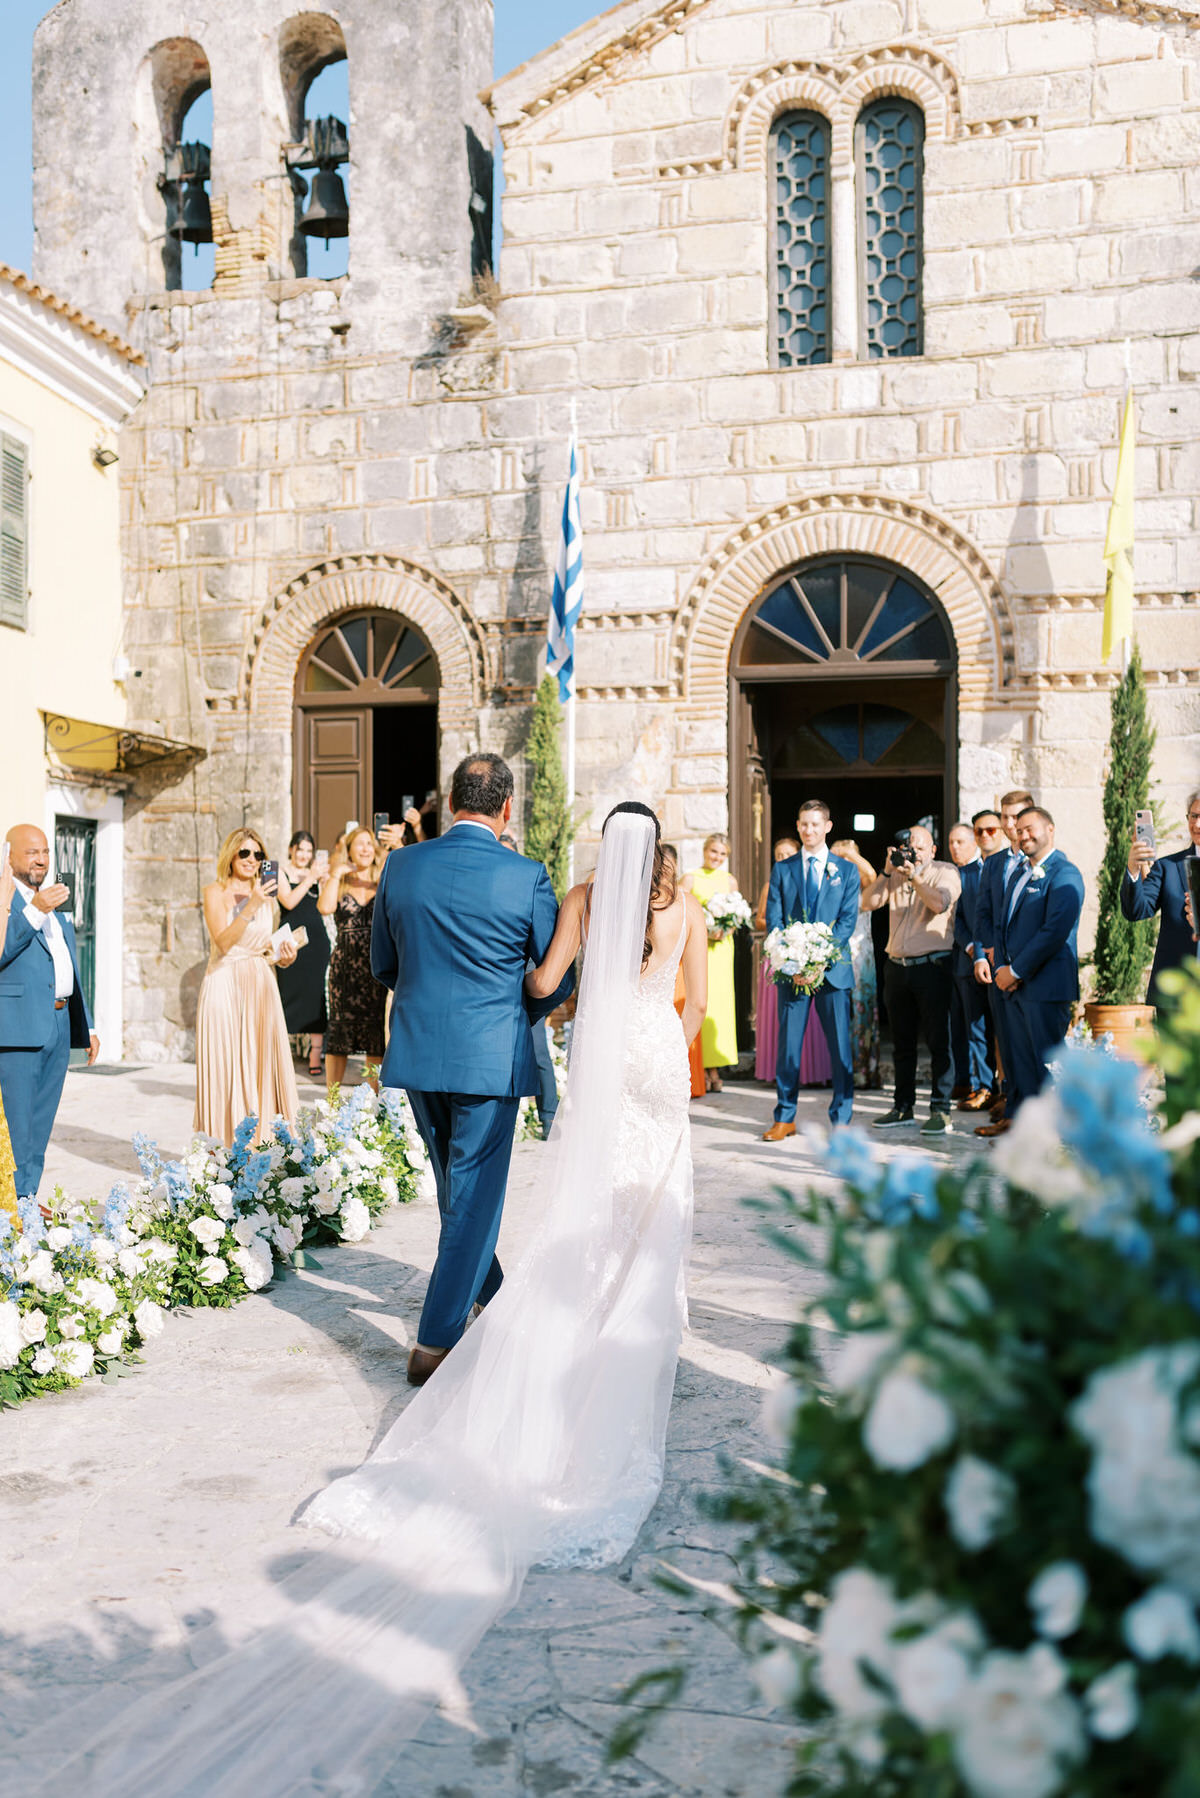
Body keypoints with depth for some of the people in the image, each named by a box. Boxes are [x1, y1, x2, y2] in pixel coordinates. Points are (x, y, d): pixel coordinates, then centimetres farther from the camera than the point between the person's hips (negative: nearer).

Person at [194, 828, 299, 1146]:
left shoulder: (266, 895, 14)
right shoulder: (216, 892, 0)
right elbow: (223, 942, -14)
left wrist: (282, 958, 3)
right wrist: (250, 906, -22)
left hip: (260, 987, 4)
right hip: (224, 985, -4)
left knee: (262, 1061, -1)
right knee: (226, 1063, -5)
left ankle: (262, 1142, 3)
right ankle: (227, 1148, -1)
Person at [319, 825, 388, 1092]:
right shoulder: (338, 884, 8)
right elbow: (325, 908, -11)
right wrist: (335, 874, -4)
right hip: (345, 963, 0)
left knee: (377, 1032, 2)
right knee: (340, 1029, 3)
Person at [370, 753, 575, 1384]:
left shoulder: (401, 866, -1)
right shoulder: (526, 877, -10)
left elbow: (383, 965, 9)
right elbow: (558, 977, -1)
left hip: (417, 1050, 5)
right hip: (491, 1056, -4)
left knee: (457, 1185, 23)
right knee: (474, 1195, 5)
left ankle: (487, 1290, 44)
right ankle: (435, 1344, 6)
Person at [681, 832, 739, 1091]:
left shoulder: (730, 881, 12)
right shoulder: (690, 878, 2)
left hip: (721, 947, 3)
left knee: (720, 1001, 0)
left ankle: (715, 1068, 4)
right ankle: (702, 1069, -3)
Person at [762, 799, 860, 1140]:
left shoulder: (846, 870, 8)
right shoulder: (782, 869, 11)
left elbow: (848, 920, 0)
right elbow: (773, 919, 5)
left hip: (833, 968, -1)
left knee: (841, 1046, 0)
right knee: (788, 1045, 2)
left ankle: (841, 1119, 9)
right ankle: (784, 1118, 11)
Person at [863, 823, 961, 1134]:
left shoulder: (946, 872, 0)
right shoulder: (894, 876, 13)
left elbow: (938, 903, -18)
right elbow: (869, 902, 1)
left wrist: (914, 875, -17)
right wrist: (888, 870, -6)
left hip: (932, 965, -5)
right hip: (897, 966, 5)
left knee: (938, 1040, -5)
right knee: (902, 1042, 12)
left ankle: (940, 1110, -2)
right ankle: (903, 1106, 20)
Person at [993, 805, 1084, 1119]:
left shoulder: (1064, 874, -10)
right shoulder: (1019, 874, 19)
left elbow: (1055, 931, -18)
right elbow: (1004, 925, 21)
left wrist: (1016, 971, -15)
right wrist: (1002, 968, 4)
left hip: (1046, 986, -8)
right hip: (1015, 986, 8)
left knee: (1048, 1066, -3)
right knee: (1021, 1065, 10)